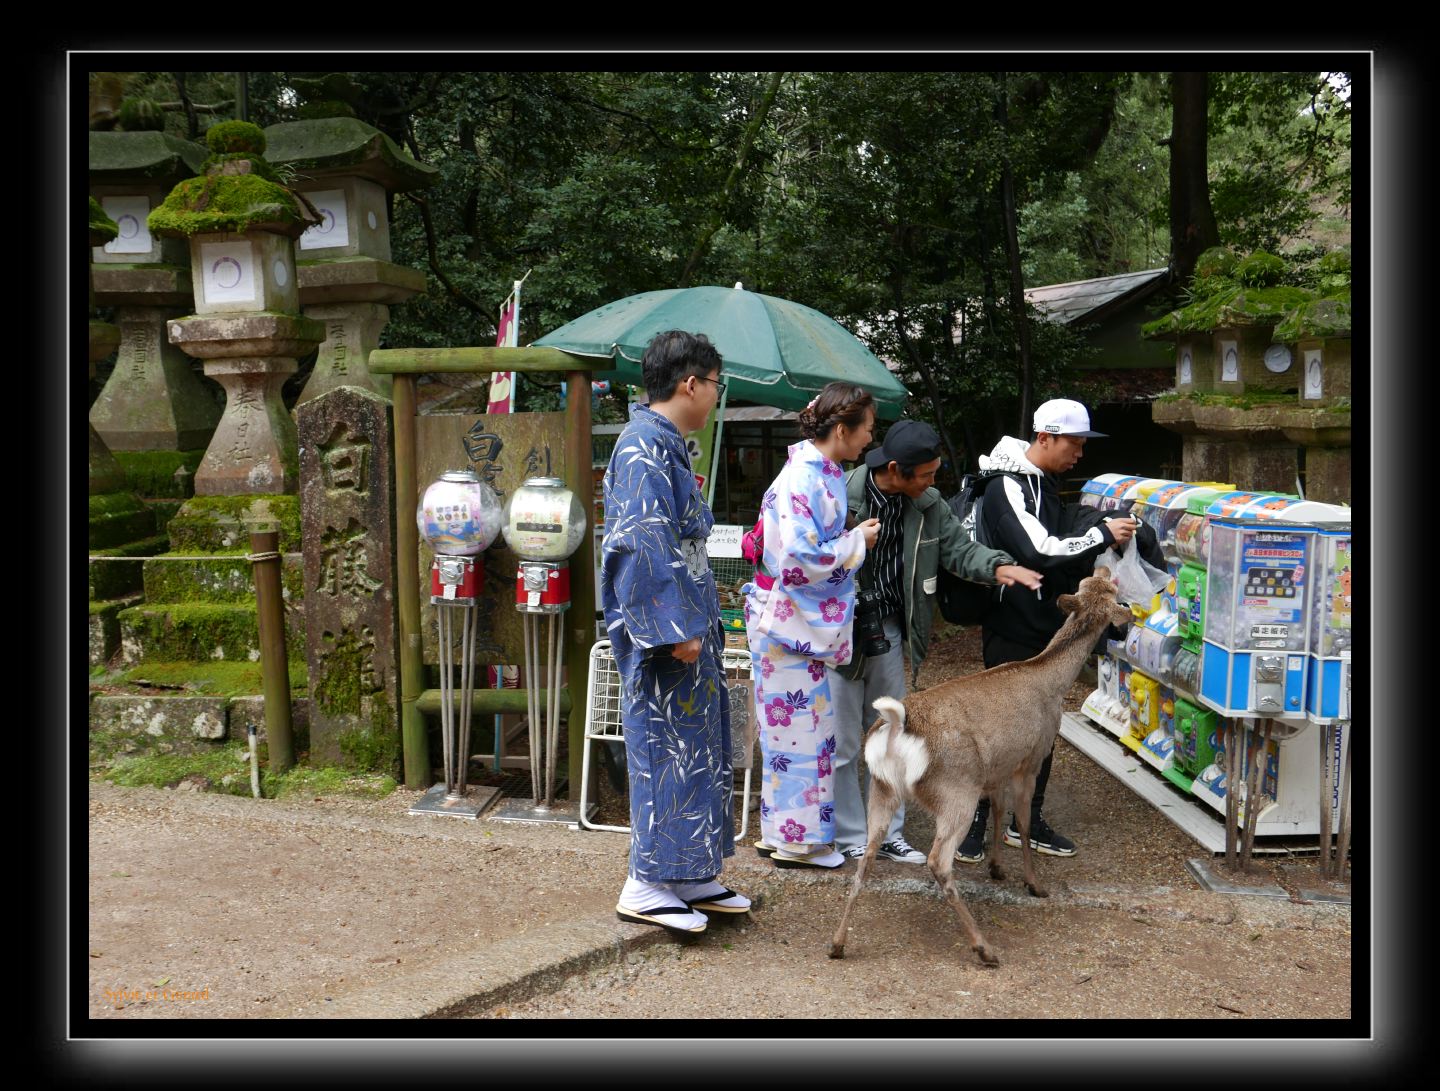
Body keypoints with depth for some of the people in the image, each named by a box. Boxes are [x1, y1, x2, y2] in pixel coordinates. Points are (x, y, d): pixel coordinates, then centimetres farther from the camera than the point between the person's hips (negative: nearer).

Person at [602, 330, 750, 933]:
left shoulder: (662, 443, 16)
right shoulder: (645, 447, -16)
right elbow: (642, 545, -23)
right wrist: (676, 629, -23)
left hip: (684, 626, 10)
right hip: (665, 629, -10)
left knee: (694, 745, 14)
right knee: (667, 748, -3)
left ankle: (690, 875, 23)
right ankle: (647, 885, 8)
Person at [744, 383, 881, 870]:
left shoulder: (823, 474, 10)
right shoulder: (802, 481, -20)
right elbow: (801, 560, -25)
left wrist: (856, 537, 7)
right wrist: (858, 540, -14)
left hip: (806, 622, 10)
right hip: (790, 623, -10)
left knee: (804, 725, 16)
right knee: (800, 725, 0)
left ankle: (783, 829, 28)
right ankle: (794, 839, 13)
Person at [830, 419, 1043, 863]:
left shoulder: (929, 504, 0)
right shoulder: (841, 496, -18)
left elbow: (959, 547, -1)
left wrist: (997, 566, -19)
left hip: (890, 631, 6)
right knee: (842, 741, 4)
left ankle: (889, 832, 28)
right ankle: (850, 837, 19)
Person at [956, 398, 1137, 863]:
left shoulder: (1043, 486, 15)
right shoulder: (1008, 488, -16)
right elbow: (1040, 551, -26)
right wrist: (1102, 535, -18)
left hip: (1044, 630, 10)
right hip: (1012, 634, -10)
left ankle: (1027, 821, 26)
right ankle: (972, 823, 5)